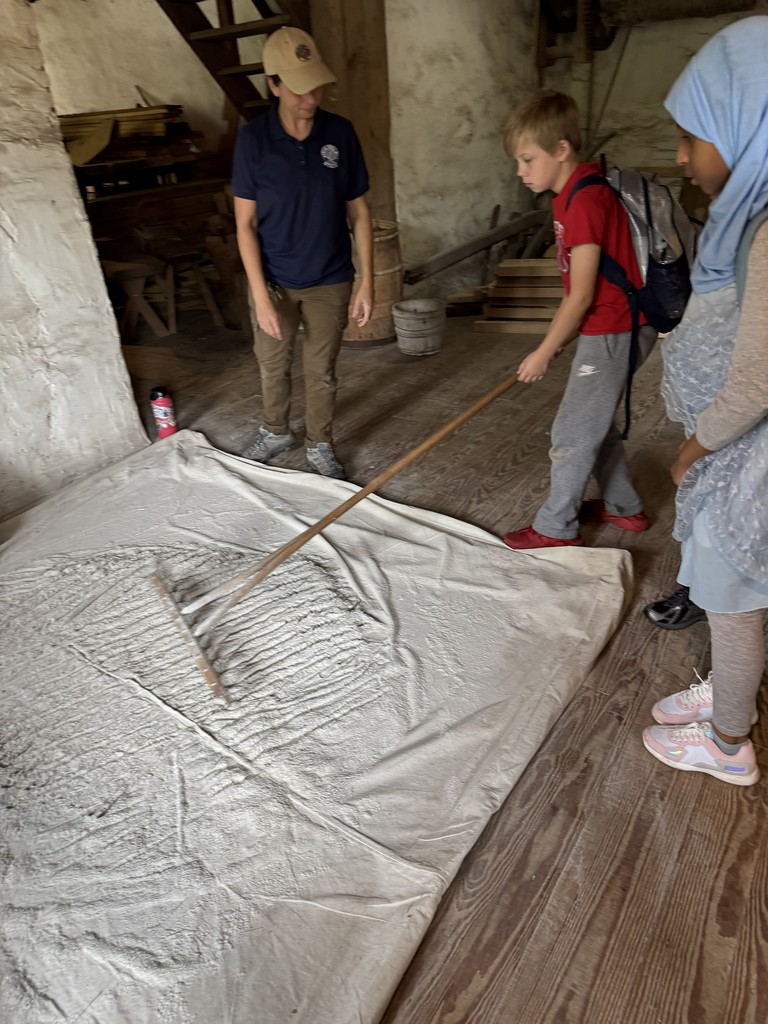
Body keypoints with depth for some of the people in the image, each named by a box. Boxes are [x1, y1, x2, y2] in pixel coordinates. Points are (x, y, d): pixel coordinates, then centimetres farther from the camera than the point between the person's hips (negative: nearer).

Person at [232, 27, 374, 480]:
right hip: (274, 280, 0)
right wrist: (261, 295, -16)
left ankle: (321, 446, 30)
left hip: (330, 281, 0)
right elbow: (246, 223, -10)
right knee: (273, 365, 15)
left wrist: (367, 282, -6)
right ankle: (276, 431, 41)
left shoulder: (340, 133, -7)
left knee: (322, 370, 10)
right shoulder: (253, 138, -11)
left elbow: (359, 213, -1)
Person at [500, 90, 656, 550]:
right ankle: (624, 507, 34)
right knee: (596, 421, 19)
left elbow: (582, 295, -21)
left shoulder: (585, 201, -20)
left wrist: (545, 352, -13)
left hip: (612, 332, -10)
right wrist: (555, 343, 13)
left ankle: (556, 527, 13)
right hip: (615, 327, 10)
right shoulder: (577, 193, 10)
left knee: (573, 431, -1)